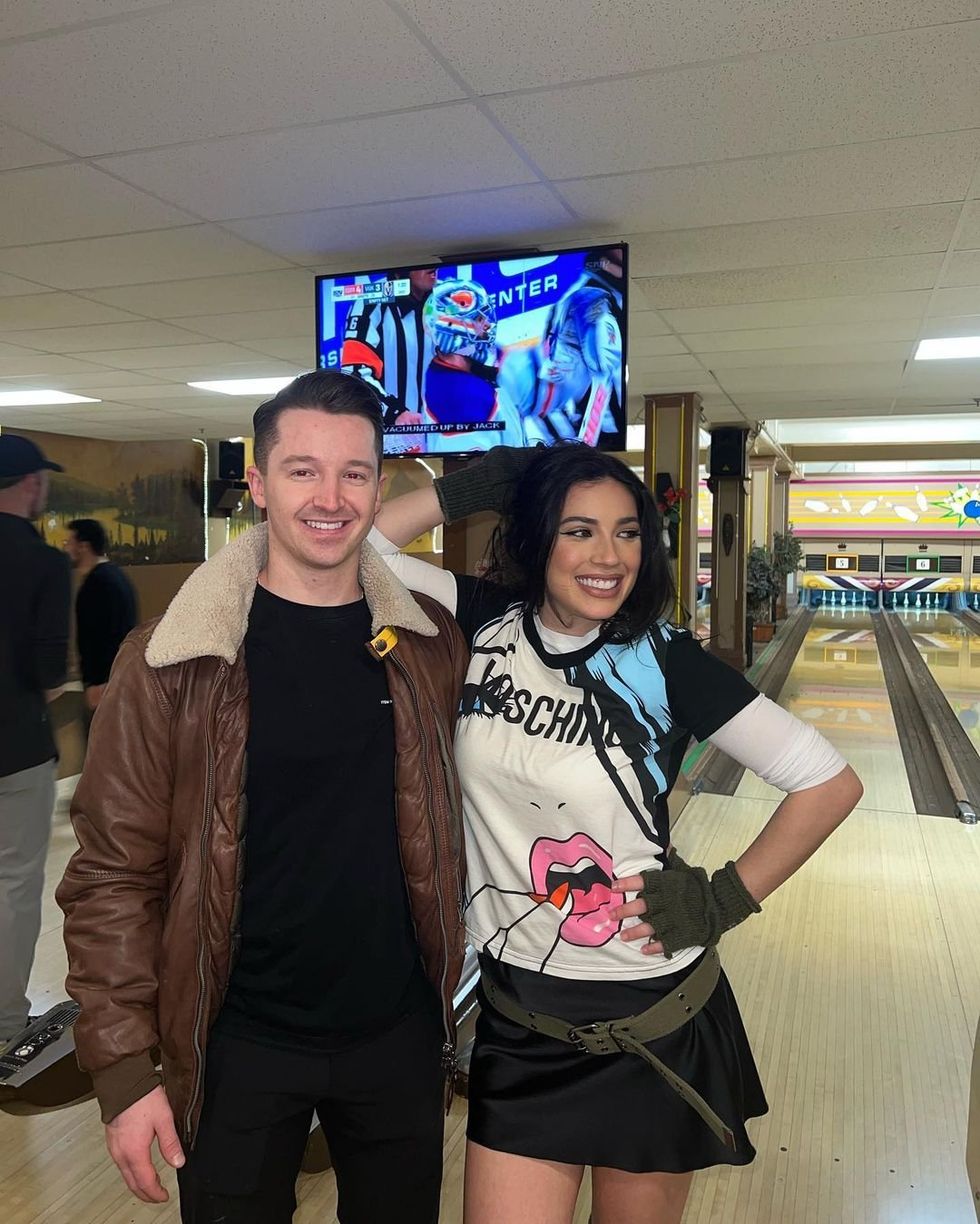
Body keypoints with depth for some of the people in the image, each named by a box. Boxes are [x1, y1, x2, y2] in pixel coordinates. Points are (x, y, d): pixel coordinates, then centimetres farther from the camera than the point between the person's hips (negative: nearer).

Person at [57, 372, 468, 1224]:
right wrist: (123, 1066, -9)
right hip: (238, 1047, -2)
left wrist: (455, 988, 7)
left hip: (400, 1036, 3)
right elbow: (114, 872, -9)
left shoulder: (432, 644, -5)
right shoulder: (175, 659, -12)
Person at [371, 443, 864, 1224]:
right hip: (521, 1022, 2)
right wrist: (469, 488, -9)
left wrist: (726, 900, -10)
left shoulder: (665, 663, -13)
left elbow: (832, 784, -8)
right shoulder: (486, 626, -5)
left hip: (655, 1018, -1)